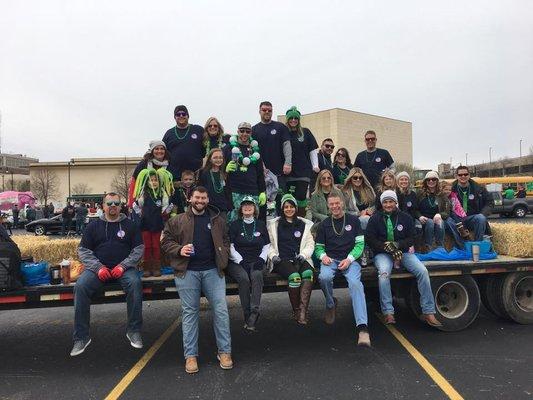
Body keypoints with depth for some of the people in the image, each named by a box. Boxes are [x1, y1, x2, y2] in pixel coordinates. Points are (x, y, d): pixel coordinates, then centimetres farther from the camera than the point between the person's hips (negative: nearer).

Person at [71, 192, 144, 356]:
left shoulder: (129, 225, 10)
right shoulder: (93, 226, 12)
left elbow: (139, 249, 5)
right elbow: (83, 250, 8)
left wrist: (123, 265, -10)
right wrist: (98, 267, -9)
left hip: (124, 267, -1)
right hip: (98, 268, 2)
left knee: (135, 283, -32)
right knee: (80, 286, -26)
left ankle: (134, 331, -18)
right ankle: (81, 337, -14)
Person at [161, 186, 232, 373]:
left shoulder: (217, 220, 11)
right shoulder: (178, 221, 6)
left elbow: (225, 240, 20)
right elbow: (166, 241, 7)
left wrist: (223, 255, 2)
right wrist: (179, 250, -11)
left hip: (213, 270, 1)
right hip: (187, 272, -1)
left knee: (221, 310, -1)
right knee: (190, 312, 5)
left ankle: (224, 351, 11)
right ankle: (190, 355, 15)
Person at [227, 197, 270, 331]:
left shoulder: (261, 225, 16)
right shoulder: (235, 225, 8)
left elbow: (267, 246, 16)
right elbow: (230, 247, 2)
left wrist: (261, 259, -2)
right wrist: (241, 261, -11)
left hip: (256, 262, 1)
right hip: (237, 262, -1)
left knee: (257, 275, -32)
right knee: (244, 278, -32)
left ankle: (254, 312, -32)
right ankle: (247, 314, -22)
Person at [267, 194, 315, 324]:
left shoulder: (305, 224, 21)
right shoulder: (273, 224, 17)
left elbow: (310, 244, 14)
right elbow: (269, 244, 12)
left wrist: (303, 255, -4)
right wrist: (273, 255, -6)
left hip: (300, 259, 2)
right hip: (282, 260, -2)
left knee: (308, 273, -33)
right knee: (294, 276, -33)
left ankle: (303, 311, -31)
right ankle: (296, 312, -18)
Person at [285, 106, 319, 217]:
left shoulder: (305, 132, 6)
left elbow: (313, 150, 8)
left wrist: (315, 166, 1)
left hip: (304, 170, 0)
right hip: (289, 171, 1)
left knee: (301, 196, -6)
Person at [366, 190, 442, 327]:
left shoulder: (406, 218, 10)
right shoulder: (375, 218, 5)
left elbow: (411, 239, 5)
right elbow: (370, 239, -3)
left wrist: (397, 245, -15)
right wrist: (388, 247, -16)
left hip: (403, 251, 2)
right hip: (383, 253, -2)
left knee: (422, 271, -22)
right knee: (384, 272, -34)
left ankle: (429, 312, -14)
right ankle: (388, 312, -27)